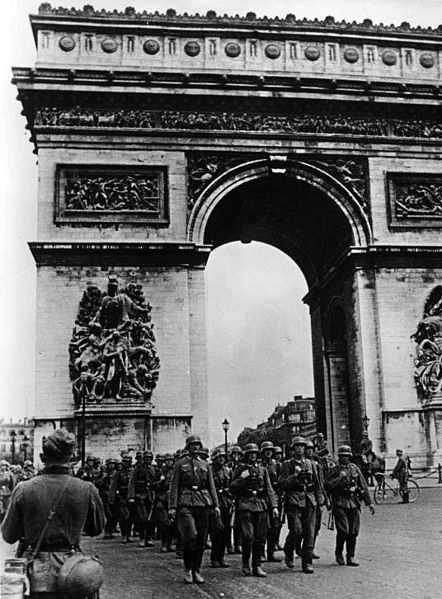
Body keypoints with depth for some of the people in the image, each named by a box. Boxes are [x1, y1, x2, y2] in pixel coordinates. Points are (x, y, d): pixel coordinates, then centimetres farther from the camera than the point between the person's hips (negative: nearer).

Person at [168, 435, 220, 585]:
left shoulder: (205, 465, 15)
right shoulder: (180, 464, 5)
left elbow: (211, 486, 14)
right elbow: (174, 487, 1)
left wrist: (216, 505, 3)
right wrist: (172, 507, -7)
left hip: (203, 504, 4)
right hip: (186, 504, -4)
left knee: (201, 540, 4)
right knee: (190, 536, -15)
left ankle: (196, 571, 15)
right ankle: (188, 570, 1)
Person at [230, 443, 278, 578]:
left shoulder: (262, 470, 14)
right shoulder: (240, 469, 6)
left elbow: (269, 489, 11)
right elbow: (232, 488, 3)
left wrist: (274, 506, 2)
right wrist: (241, 478, -12)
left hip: (261, 505, 3)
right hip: (245, 505, -3)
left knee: (260, 537, 3)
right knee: (248, 536, -12)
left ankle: (257, 566, 13)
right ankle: (245, 563, 7)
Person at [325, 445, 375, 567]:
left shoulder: (354, 468, 10)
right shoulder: (334, 470, 1)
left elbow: (363, 486, 12)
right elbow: (327, 486, -10)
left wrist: (369, 503, 8)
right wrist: (339, 478, -17)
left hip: (354, 503, 3)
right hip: (340, 504, -3)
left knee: (353, 533, 3)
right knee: (343, 531, -11)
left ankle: (351, 557, 13)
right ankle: (338, 552, 12)